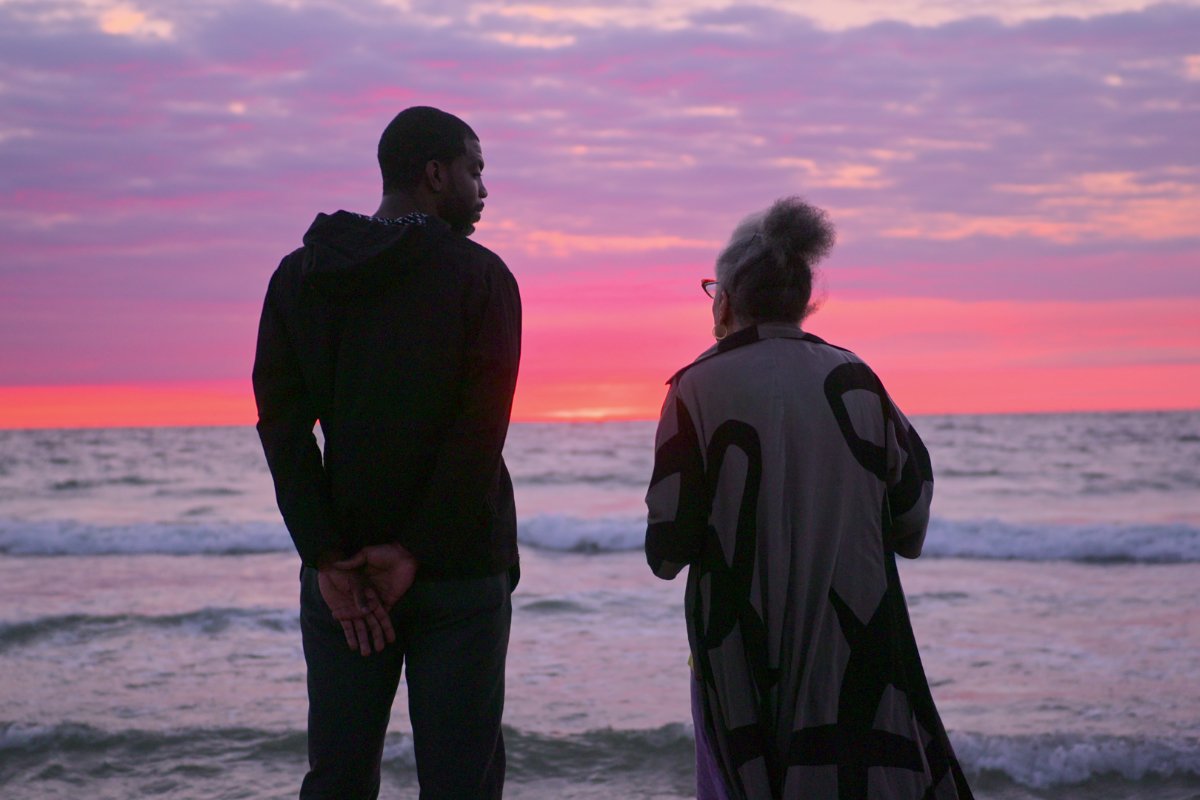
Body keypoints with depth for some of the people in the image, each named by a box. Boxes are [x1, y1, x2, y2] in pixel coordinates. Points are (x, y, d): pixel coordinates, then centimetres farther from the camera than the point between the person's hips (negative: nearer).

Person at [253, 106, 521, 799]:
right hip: (459, 563, -3)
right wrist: (414, 550, -12)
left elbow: (282, 423, -4)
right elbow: (483, 427, -14)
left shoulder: (299, 276, 6)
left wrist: (329, 558, -9)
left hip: (338, 566, 4)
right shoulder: (480, 275, -5)